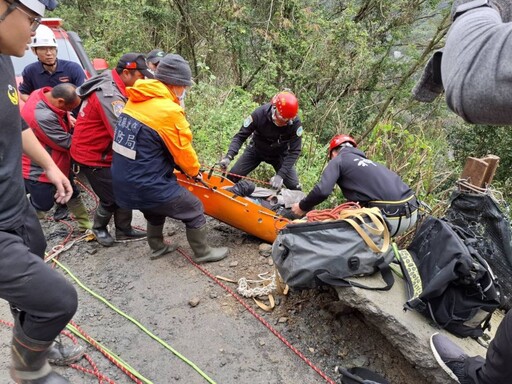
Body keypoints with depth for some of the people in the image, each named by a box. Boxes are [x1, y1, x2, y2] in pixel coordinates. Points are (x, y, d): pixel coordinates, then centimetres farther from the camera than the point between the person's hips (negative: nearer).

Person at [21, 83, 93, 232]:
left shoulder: (48, 94, -10)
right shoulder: (42, 116, -38)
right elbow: (67, 143, -27)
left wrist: (69, 120, -10)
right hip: (38, 169, -9)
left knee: (72, 193, 19)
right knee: (43, 204, 6)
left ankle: (85, 224, 35)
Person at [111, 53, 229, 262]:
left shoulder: (135, 101, 4)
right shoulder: (169, 111, -20)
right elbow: (182, 150, -10)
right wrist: (195, 171, 11)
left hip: (124, 182, 8)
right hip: (147, 185, -8)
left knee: (156, 209, 34)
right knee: (194, 210, 10)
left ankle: (157, 247, 49)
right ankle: (202, 253, 25)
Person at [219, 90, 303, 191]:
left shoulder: (295, 123, -31)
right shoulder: (260, 114, -32)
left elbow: (294, 150, -27)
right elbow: (241, 136, -24)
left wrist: (281, 175, -38)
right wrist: (229, 156, -40)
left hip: (280, 154, 0)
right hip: (256, 150, 0)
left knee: (295, 188, -8)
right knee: (232, 177, -6)